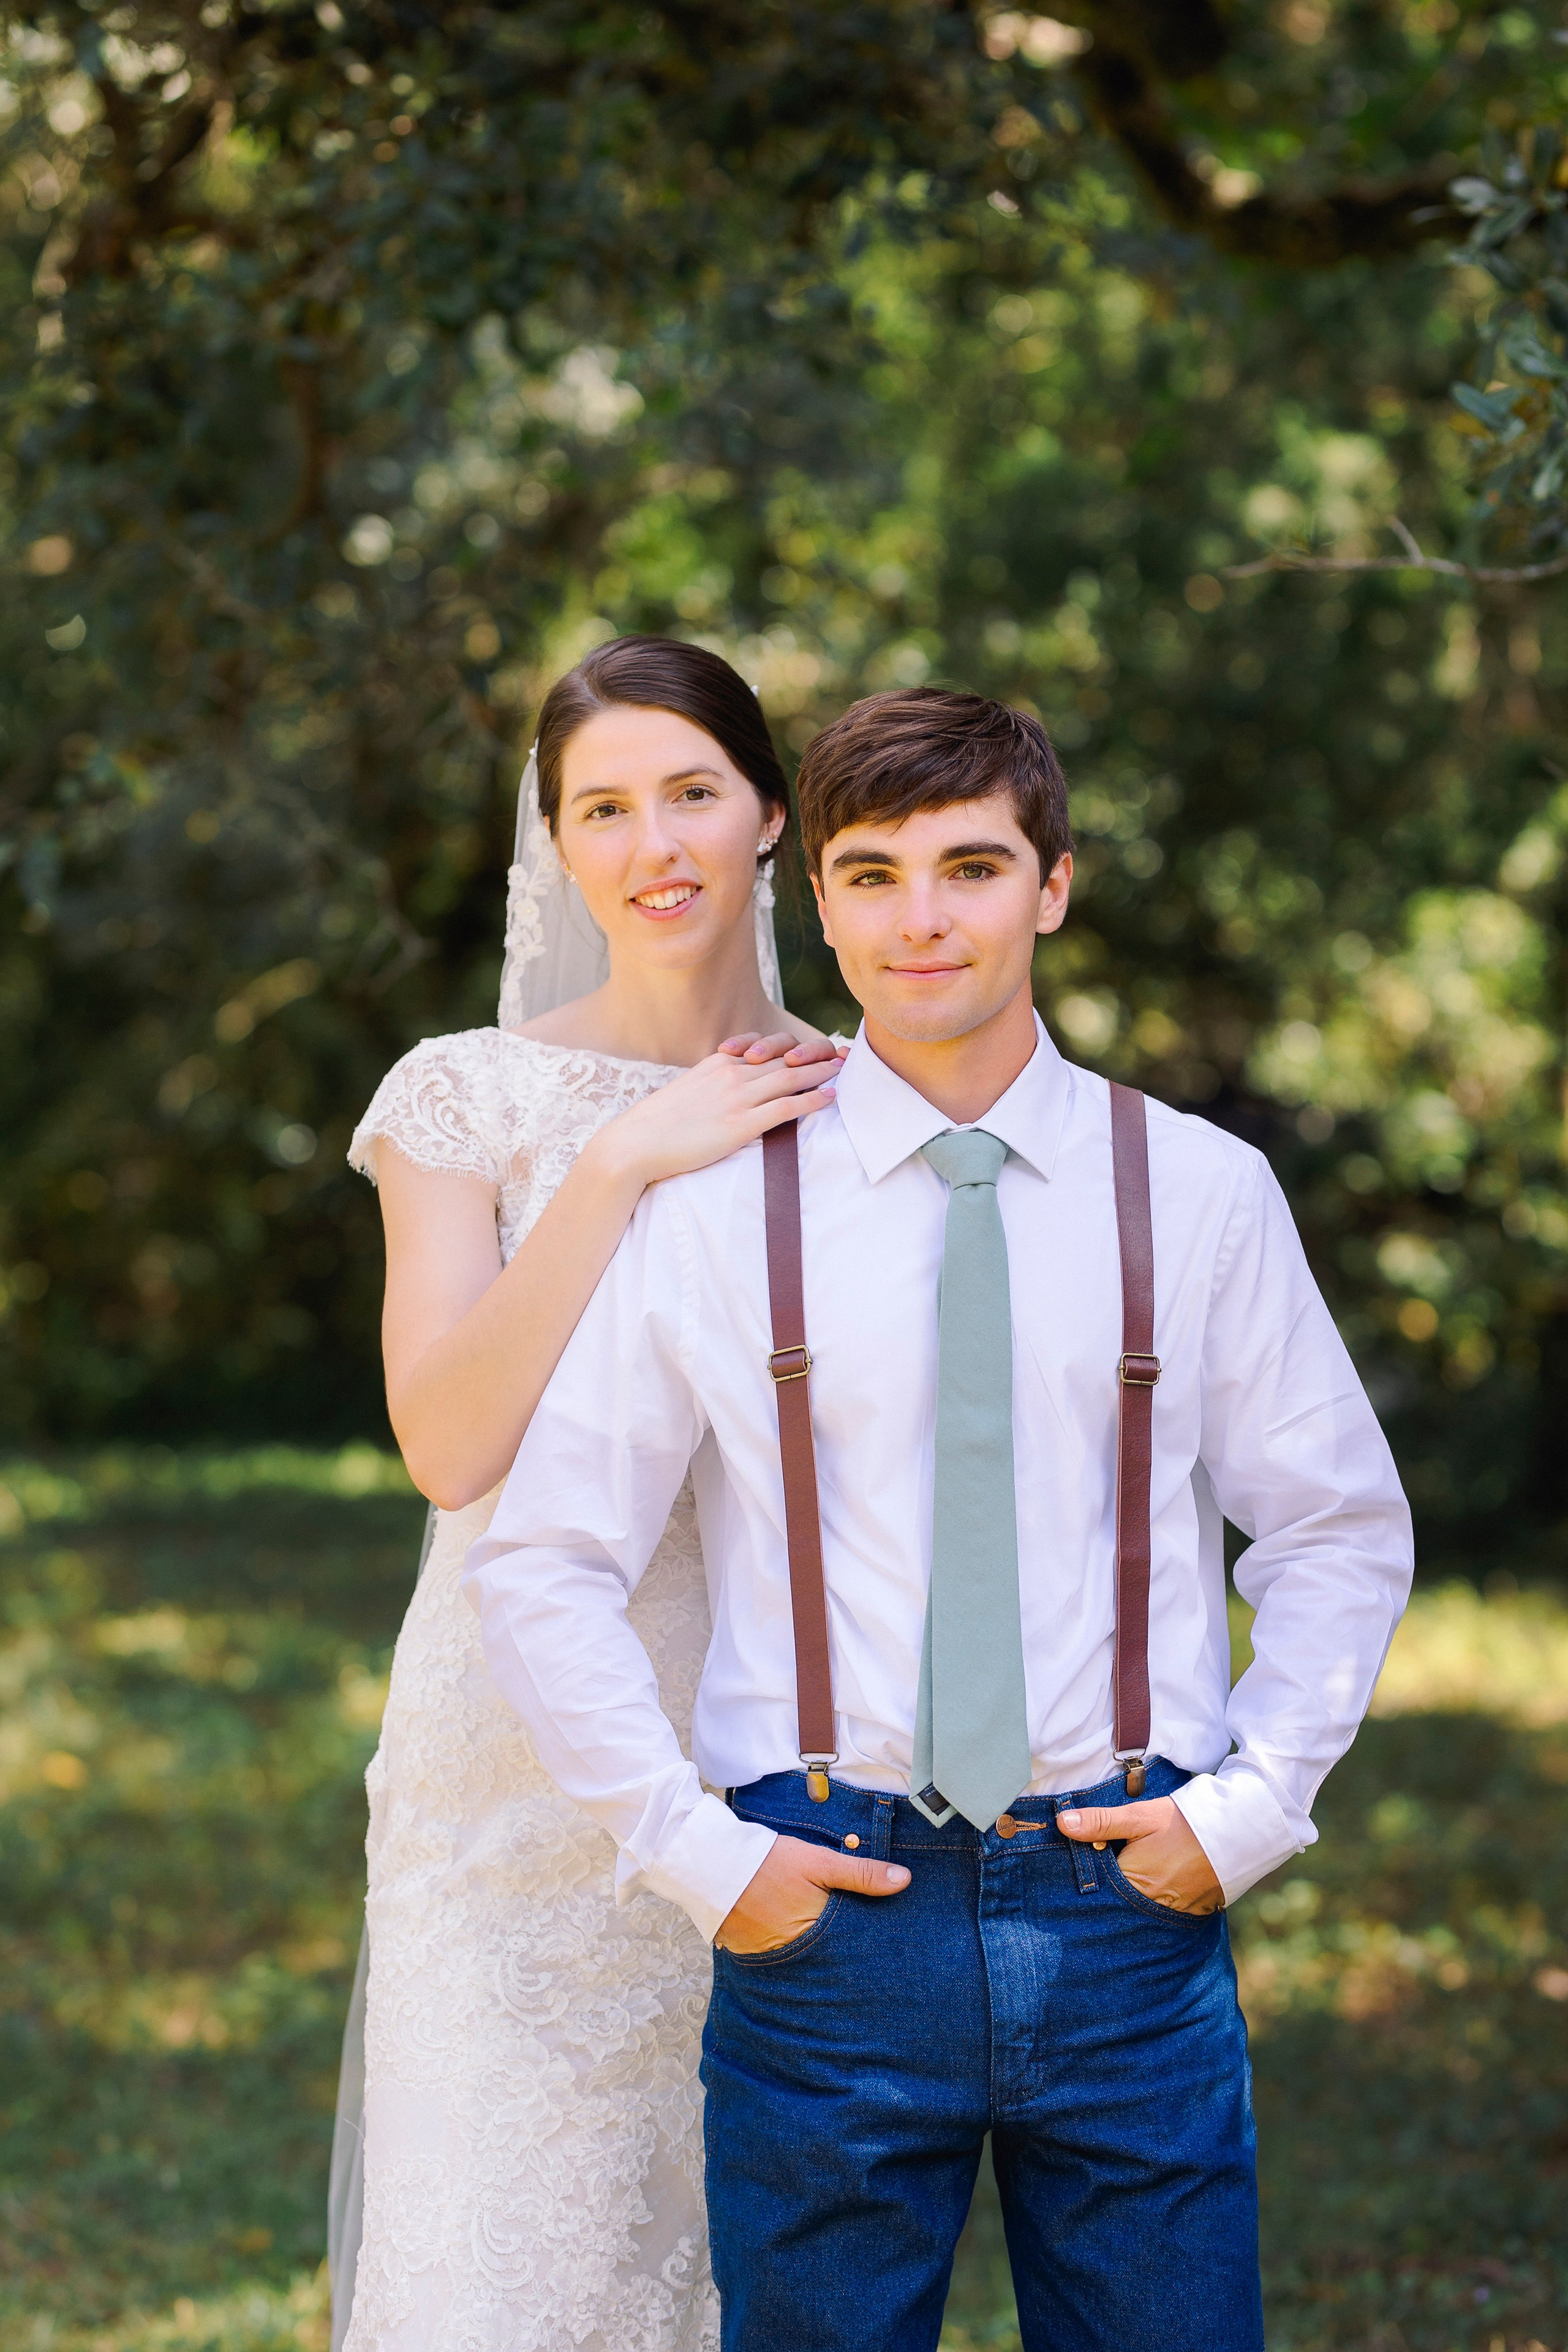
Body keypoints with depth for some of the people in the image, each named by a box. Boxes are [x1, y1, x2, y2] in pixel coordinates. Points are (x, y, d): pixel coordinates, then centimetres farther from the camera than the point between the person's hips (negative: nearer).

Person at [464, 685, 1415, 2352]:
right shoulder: (715, 1205, 0)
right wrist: (690, 1847, -3)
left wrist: (1253, 1802, 0)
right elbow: (541, 1562, 3)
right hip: (827, 1906, -1)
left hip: (1133, 1898, 1)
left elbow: (1340, 1531, 12)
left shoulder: (1201, 1193, 4)